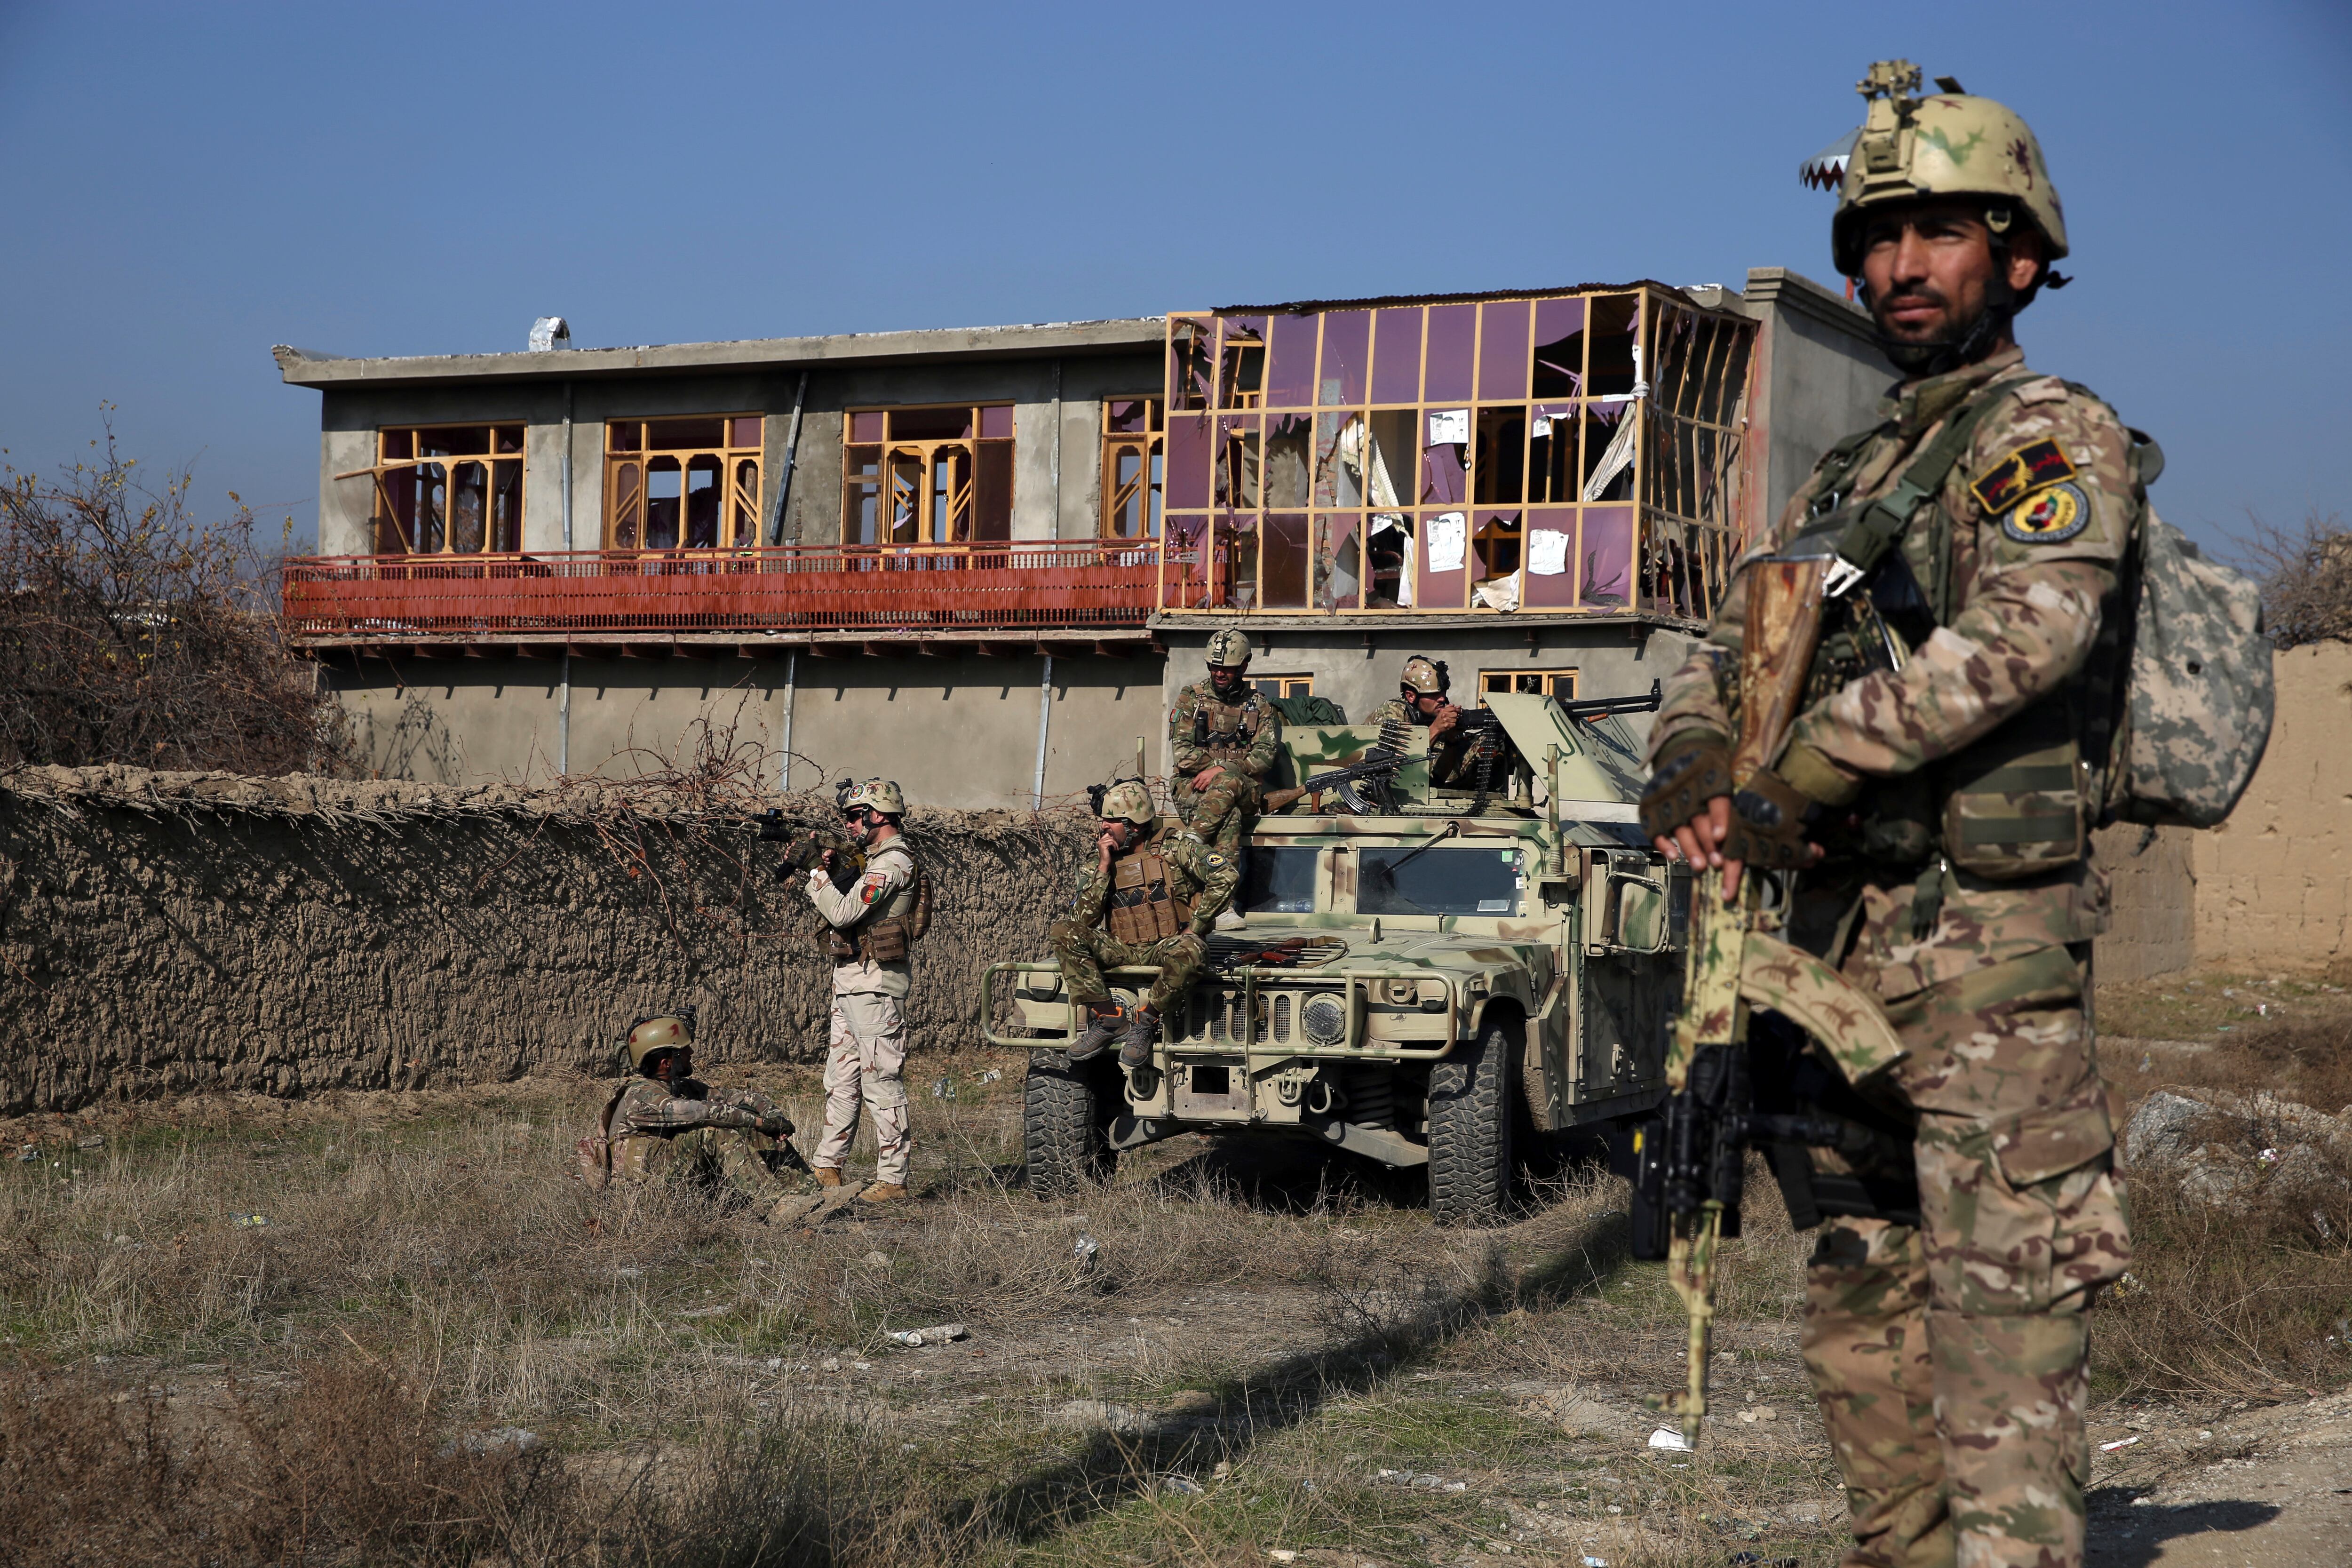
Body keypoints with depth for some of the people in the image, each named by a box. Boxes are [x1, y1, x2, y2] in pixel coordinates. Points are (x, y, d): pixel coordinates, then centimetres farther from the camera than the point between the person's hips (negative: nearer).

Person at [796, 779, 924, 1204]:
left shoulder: (893, 863, -15)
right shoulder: (875, 860, 18)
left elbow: (843, 913, -23)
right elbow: (844, 907, 20)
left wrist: (815, 873, -12)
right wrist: (828, 870, 6)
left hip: (874, 986, -11)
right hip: (851, 984, 11)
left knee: (882, 1081, -8)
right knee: (841, 1077, 15)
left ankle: (892, 1180, -6)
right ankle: (827, 1166, 24)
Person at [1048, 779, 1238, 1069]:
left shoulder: (1176, 845, -6)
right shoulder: (1096, 862, 3)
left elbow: (1227, 875, -17)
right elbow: (1083, 920, -7)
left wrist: (1195, 926, -16)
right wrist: (1104, 867, -13)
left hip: (1168, 946, -3)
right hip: (1121, 951, 4)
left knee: (1189, 952, -40)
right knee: (1063, 932, -20)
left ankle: (1145, 1023, -19)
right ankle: (1106, 1017, -17)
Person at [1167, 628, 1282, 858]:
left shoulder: (1259, 705, 12)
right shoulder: (1191, 697, 11)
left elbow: (1266, 753, -2)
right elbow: (1181, 751, 0)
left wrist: (1222, 771, -17)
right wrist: (1222, 767, -12)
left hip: (1245, 790, 1)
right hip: (1192, 787, -1)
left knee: (1227, 783, -39)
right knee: (1230, 816, -37)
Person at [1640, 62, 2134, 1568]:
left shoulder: (2054, 435, -3)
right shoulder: (1850, 476, 21)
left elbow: (2022, 634, -21)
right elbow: (1730, 650, 19)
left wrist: (1803, 773, -22)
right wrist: (1693, 761, -5)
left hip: (1988, 949, -8)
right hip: (1843, 943, 8)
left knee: (2001, 1307, -10)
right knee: (1864, 1301, 14)